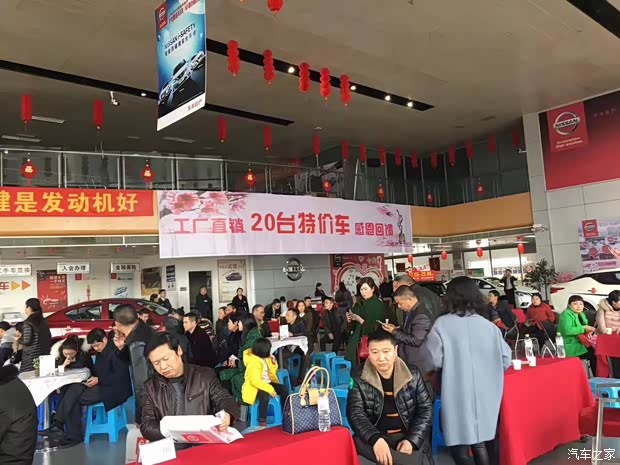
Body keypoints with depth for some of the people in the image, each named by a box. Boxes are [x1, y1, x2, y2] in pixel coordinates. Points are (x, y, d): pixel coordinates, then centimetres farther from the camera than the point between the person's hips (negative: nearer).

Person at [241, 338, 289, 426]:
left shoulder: (265, 358, 4)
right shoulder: (253, 363, -23)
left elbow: (272, 373, 17)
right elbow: (255, 381, -30)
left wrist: (274, 363, -3)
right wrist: (270, 389, -33)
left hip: (267, 383, 8)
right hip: (255, 387, -8)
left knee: (284, 389, -6)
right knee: (265, 395, -38)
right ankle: (262, 420, -22)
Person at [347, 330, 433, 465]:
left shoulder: (413, 376, 2)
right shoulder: (359, 380, -3)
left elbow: (426, 409, 3)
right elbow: (355, 413, -11)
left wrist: (412, 440, -13)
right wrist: (375, 439, -30)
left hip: (409, 436, -1)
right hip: (374, 437, 1)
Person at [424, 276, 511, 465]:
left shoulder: (442, 324, -12)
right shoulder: (489, 326, -3)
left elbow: (435, 360, -12)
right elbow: (506, 359, 2)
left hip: (457, 393, -4)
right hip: (485, 393, 4)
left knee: (460, 439, 9)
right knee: (482, 440, 18)